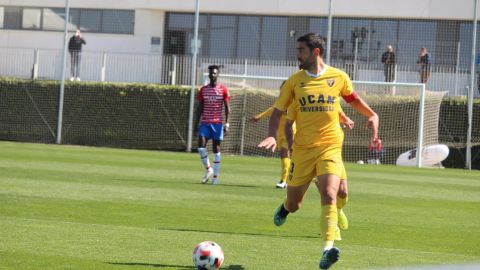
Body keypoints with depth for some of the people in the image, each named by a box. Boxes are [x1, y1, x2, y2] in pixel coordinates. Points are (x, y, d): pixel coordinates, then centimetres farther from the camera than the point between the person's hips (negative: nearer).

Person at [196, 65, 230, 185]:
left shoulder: (223, 90, 0)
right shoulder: (203, 90, 8)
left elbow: (227, 108, 1)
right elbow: (200, 108, 12)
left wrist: (227, 123, -9)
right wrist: (197, 124, 8)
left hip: (217, 123, -2)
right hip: (204, 122, 2)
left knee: (216, 148, 0)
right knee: (201, 146, -13)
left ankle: (215, 176, 6)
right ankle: (208, 169, 8)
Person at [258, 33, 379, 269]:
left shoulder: (338, 77, 2)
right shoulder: (295, 81, 2)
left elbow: (353, 98, 21)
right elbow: (278, 112, 6)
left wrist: (372, 115, 5)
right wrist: (272, 135, -12)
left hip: (330, 147, -1)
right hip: (302, 149, 1)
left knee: (329, 195, -24)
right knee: (293, 205, 10)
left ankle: (328, 249, -29)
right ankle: (285, 208, 49)